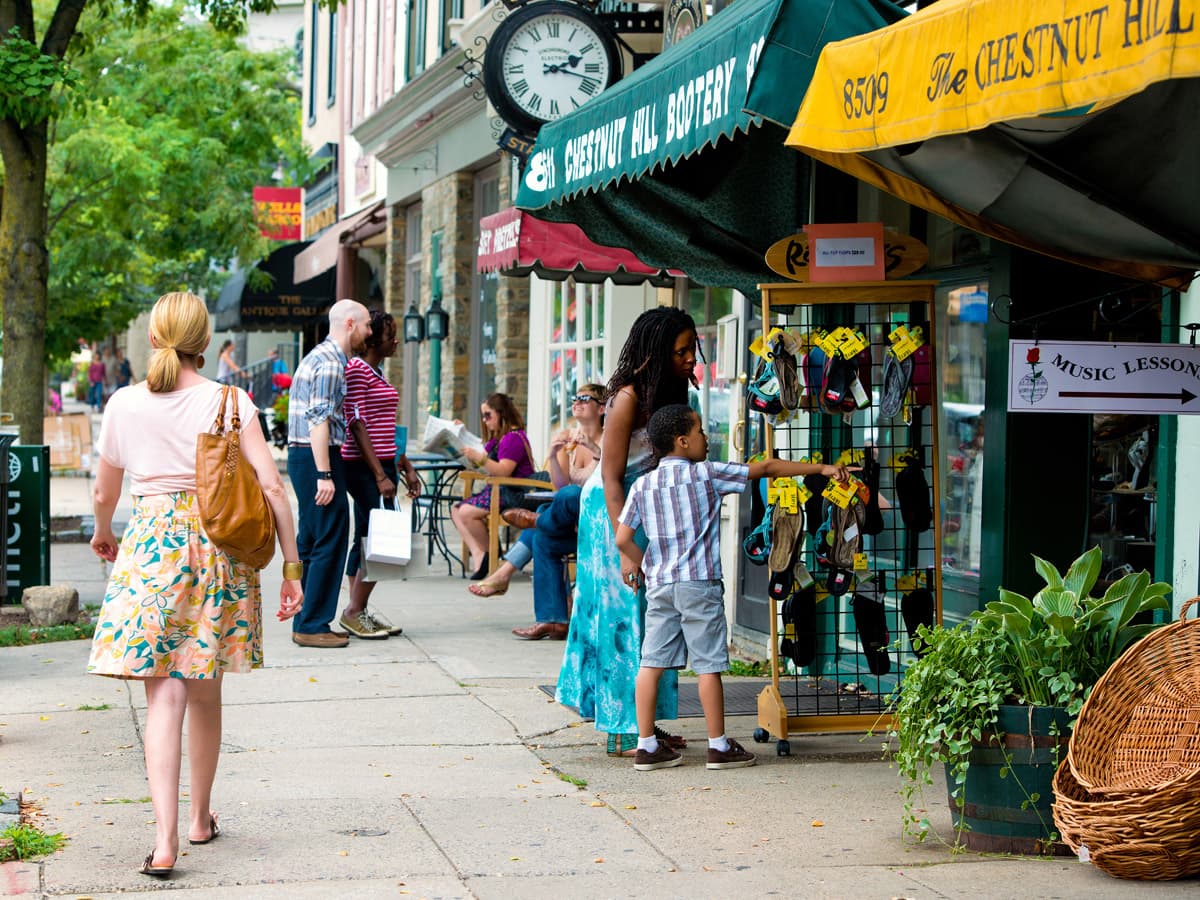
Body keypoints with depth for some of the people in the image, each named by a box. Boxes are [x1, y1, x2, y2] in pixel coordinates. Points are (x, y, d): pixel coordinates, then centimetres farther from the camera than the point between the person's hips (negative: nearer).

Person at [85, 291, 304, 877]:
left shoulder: (125, 404, 2)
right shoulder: (229, 402, -2)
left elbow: (104, 493, 14)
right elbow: (271, 486, -8)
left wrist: (103, 535, 35)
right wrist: (292, 565, -2)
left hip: (150, 547, -1)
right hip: (217, 548, 1)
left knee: (164, 696, -4)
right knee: (205, 694, 16)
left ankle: (165, 840, -17)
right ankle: (201, 818, 31)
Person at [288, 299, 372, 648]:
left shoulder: (321, 356, 19)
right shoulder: (330, 363, -14)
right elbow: (319, 421, -21)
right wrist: (324, 474, -24)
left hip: (302, 456, 11)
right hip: (317, 456, -11)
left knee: (312, 541, 13)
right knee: (331, 539, -7)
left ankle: (305, 622, 17)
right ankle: (313, 625, -5)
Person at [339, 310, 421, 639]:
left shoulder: (377, 373, 18)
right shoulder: (356, 370, -11)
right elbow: (357, 426, -16)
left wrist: (406, 468, 20)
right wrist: (380, 475, -19)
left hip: (380, 466, 10)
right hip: (364, 467, -10)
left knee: (366, 538, 10)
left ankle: (358, 612, 12)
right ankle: (355, 611, -6)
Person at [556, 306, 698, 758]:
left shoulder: (668, 394, 5)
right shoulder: (629, 398, -19)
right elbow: (612, 477, -20)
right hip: (612, 510, -8)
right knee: (625, 613, -7)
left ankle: (643, 724, 14)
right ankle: (624, 733, -4)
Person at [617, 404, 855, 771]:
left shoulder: (642, 485, 7)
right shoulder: (707, 475, -5)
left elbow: (622, 538, 4)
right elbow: (767, 468, -2)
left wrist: (639, 562, 25)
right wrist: (821, 468, 2)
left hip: (659, 585, 5)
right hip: (700, 582, -5)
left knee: (652, 662, 5)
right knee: (708, 664, 1)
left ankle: (647, 745, 7)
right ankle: (719, 746, 6)